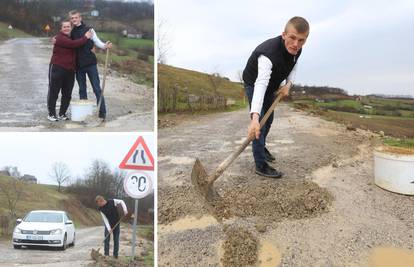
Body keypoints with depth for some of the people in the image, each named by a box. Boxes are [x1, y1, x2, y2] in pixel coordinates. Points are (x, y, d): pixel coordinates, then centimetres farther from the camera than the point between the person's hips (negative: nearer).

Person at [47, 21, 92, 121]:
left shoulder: (72, 37, 15)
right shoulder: (60, 38, -11)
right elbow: (73, 44, -24)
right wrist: (85, 37, -17)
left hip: (70, 70, 7)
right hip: (57, 68, -7)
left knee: (67, 94, 9)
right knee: (53, 92, 1)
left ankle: (62, 113, 21)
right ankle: (51, 114, 11)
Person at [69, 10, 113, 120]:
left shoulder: (88, 29, 0)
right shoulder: (71, 33, 11)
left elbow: (97, 42, -1)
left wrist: (105, 46, -22)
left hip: (90, 63, -4)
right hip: (78, 65, 4)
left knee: (97, 89, -3)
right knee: (82, 90, 11)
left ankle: (102, 112, 0)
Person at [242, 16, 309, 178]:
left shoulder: (296, 50, -18)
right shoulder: (268, 53, -42)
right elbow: (260, 84, -55)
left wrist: (288, 84, -15)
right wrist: (254, 117, -66)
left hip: (271, 86, 8)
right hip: (254, 84, -7)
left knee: (268, 119, 20)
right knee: (261, 122, -16)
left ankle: (261, 147, 43)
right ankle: (261, 166, -10)